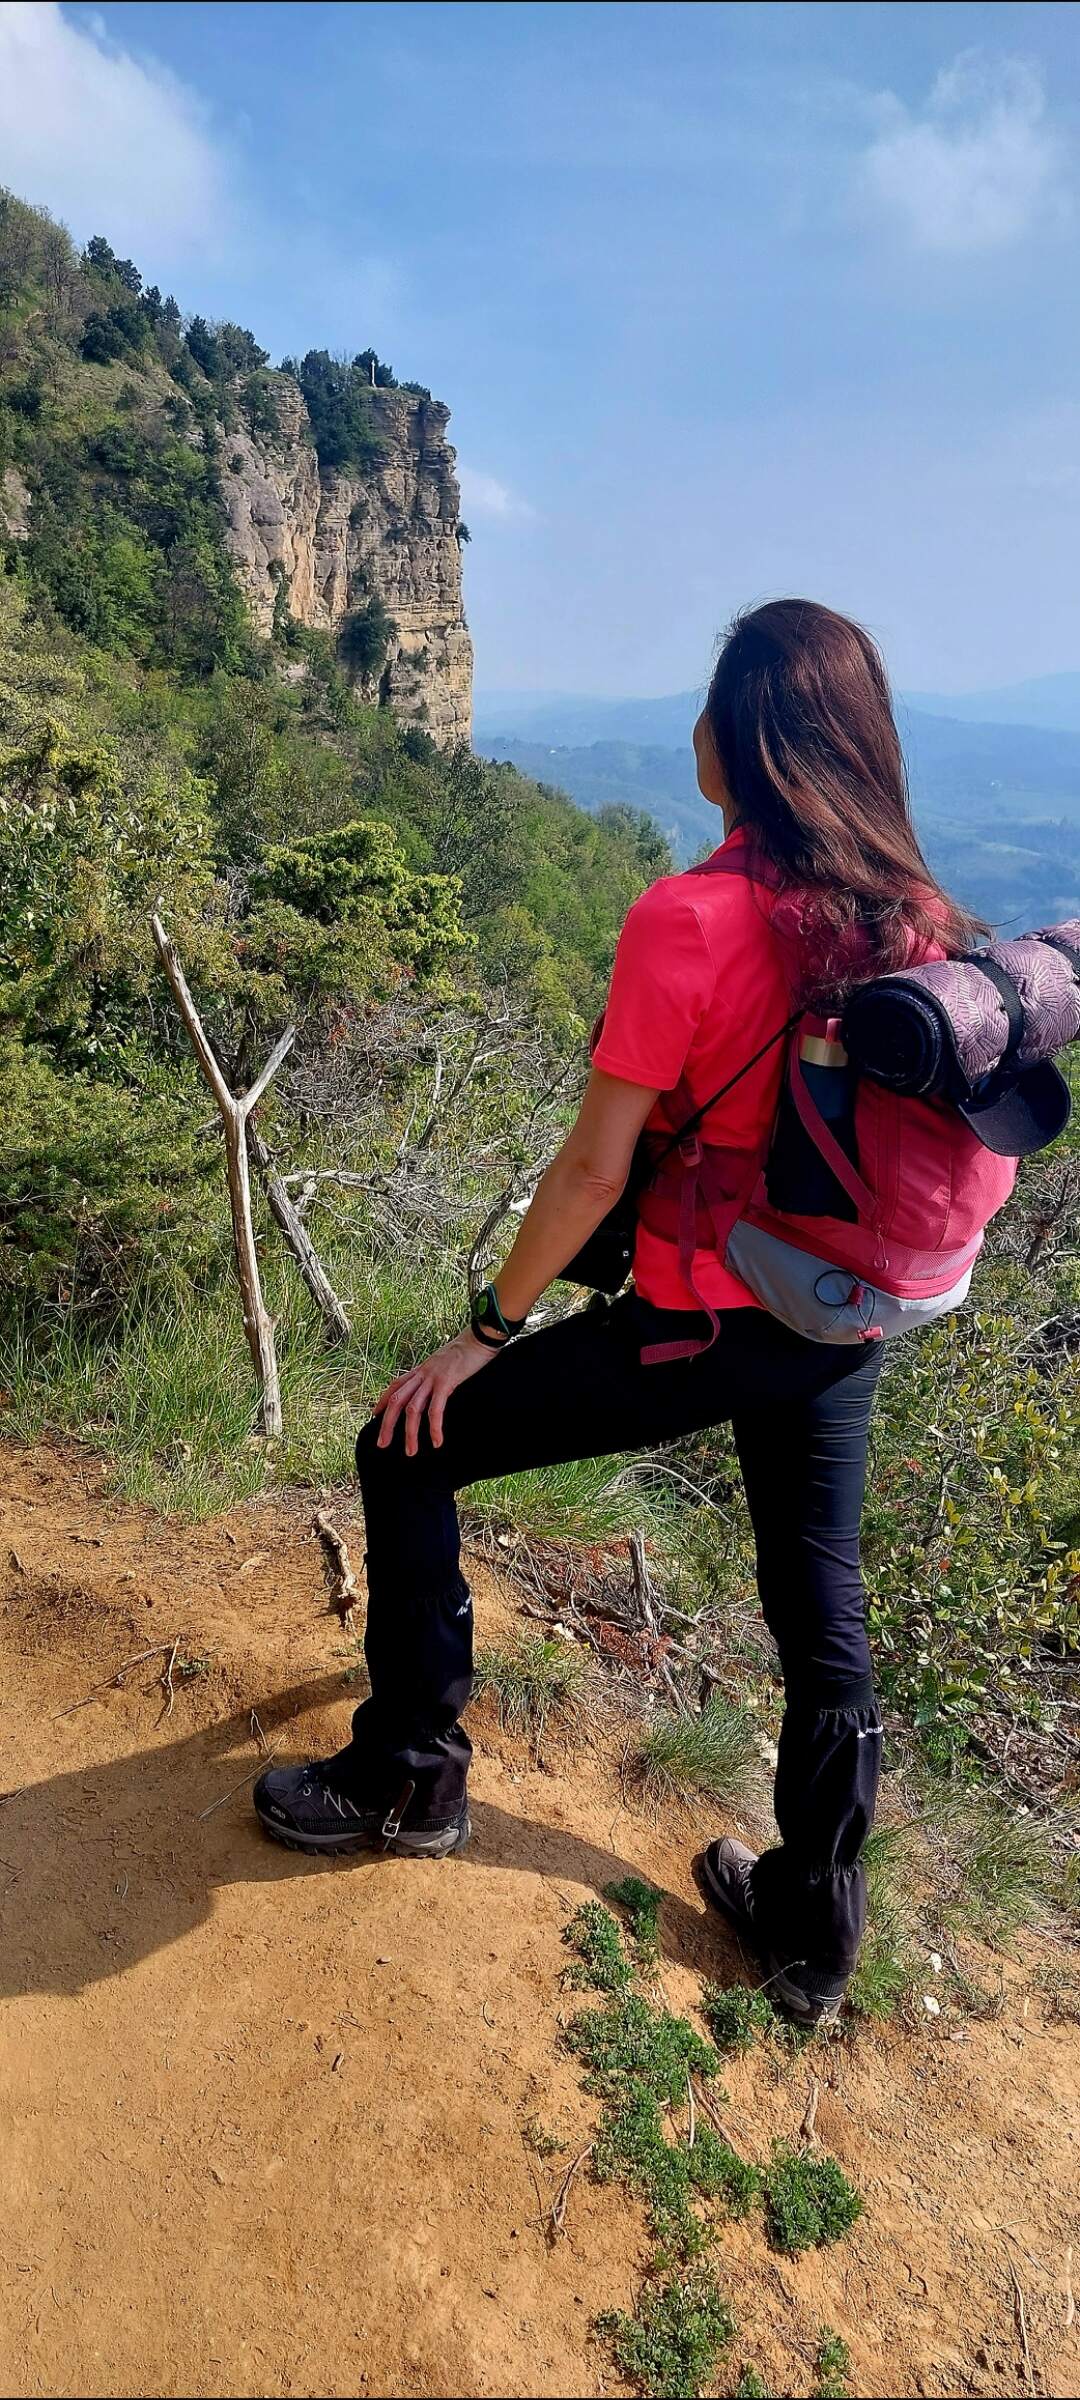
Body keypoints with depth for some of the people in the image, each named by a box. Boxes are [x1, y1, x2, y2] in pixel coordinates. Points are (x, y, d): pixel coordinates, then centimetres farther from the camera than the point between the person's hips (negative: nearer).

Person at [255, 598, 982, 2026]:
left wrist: (488, 1330, -5)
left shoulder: (685, 919, -20)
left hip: (696, 1332, -6)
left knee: (408, 1456, 10)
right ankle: (812, 1932, 39)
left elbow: (596, 1169, -18)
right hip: (844, 1337, 7)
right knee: (824, 1615, 20)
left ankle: (409, 1776, 26)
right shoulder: (919, 919, -1)